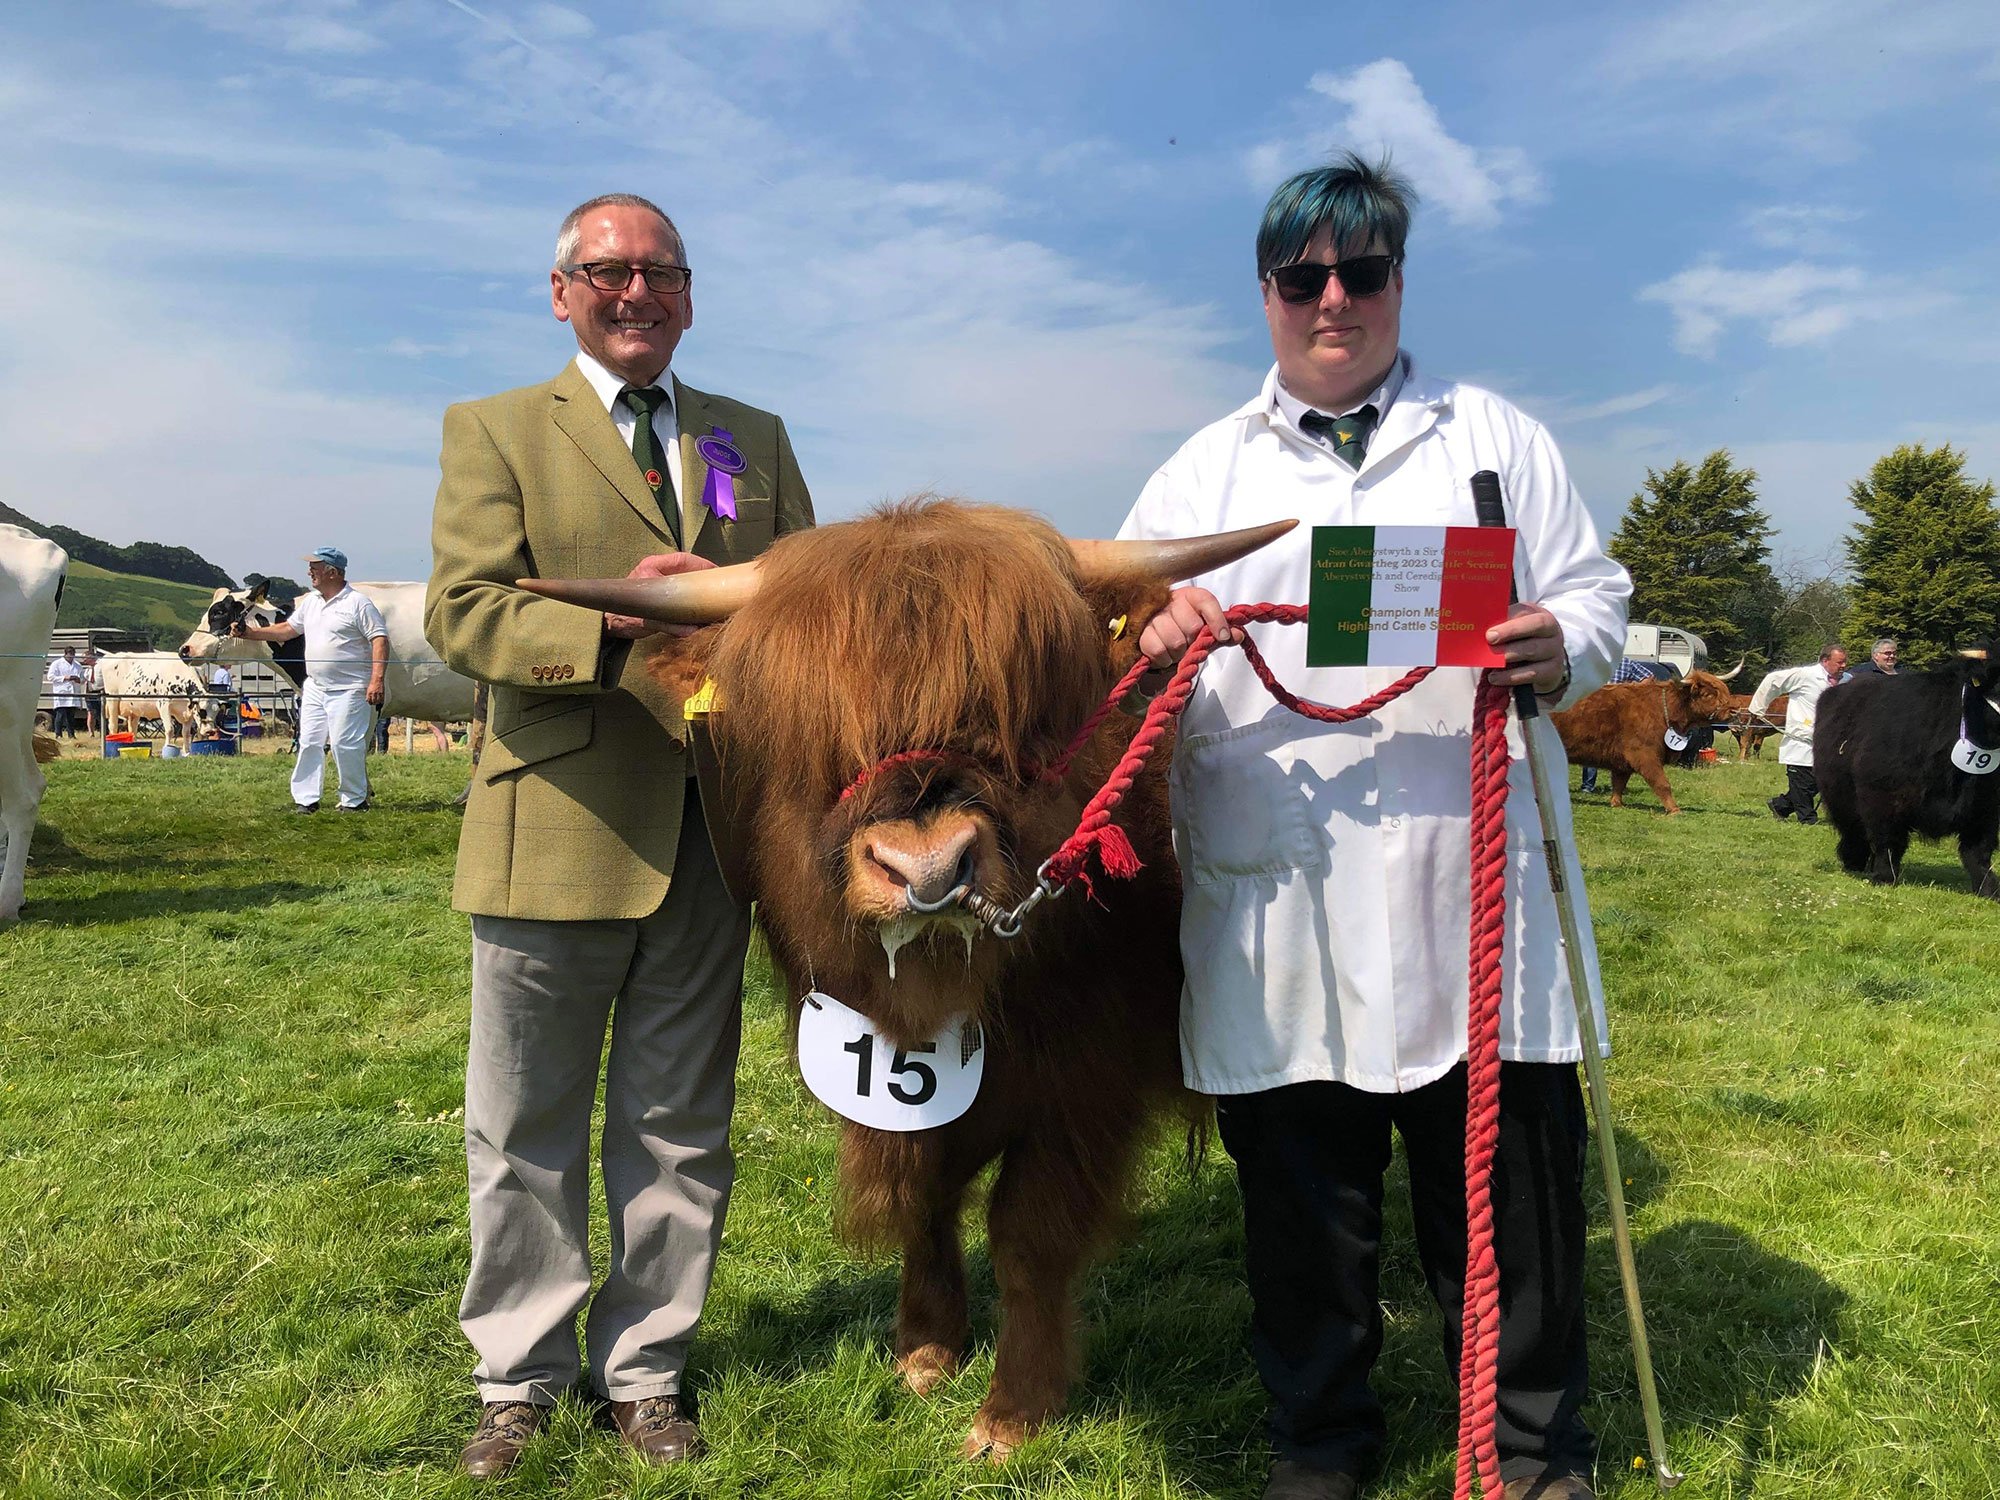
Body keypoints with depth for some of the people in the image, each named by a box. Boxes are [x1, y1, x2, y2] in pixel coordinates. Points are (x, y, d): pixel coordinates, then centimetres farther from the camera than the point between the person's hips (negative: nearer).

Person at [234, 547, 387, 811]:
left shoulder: (358, 603, -10)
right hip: (314, 687, 8)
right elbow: (289, 628, 25)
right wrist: (251, 633, 15)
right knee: (309, 742, 9)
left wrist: (376, 680, -23)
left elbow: (380, 639, -15)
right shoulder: (309, 602, 13)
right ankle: (305, 799, 16)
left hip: (348, 690, -8)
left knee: (345, 744, -8)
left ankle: (355, 801, 4)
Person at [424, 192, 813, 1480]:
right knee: (529, 1129, 9)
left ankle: (647, 1372, 28)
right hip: (554, 831, -2)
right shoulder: (496, 431, 4)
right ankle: (522, 1378, 27)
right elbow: (462, 611, -8)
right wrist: (612, 626, -23)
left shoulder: (757, 439, 15)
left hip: (711, 833, 3)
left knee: (680, 1124, 12)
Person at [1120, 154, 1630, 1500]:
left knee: (1509, 1183, 5)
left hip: (1472, 897, 0)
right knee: (1301, 1199, 10)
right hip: (1273, 913, 1)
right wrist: (1148, 634, -13)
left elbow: (1599, 597, 10)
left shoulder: (1496, 439, 15)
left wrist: (1561, 649, -13)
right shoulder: (1203, 471, 16)